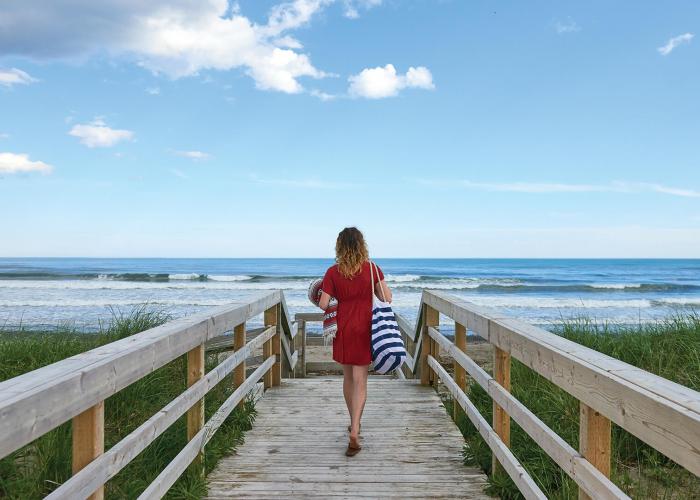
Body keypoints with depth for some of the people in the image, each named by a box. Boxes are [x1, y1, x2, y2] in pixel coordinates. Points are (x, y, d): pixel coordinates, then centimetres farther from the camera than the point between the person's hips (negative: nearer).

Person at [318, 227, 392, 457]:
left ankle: (354, 424, 34)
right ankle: (354, 432, -11)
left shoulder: (333, 272, -7)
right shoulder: (372, 269, -7)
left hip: (342, 330, 1)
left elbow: (323, 305, -9)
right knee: (360, 380, 0)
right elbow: (387, 298, -2)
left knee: (348, 377, 18)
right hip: (364, 330, -1)